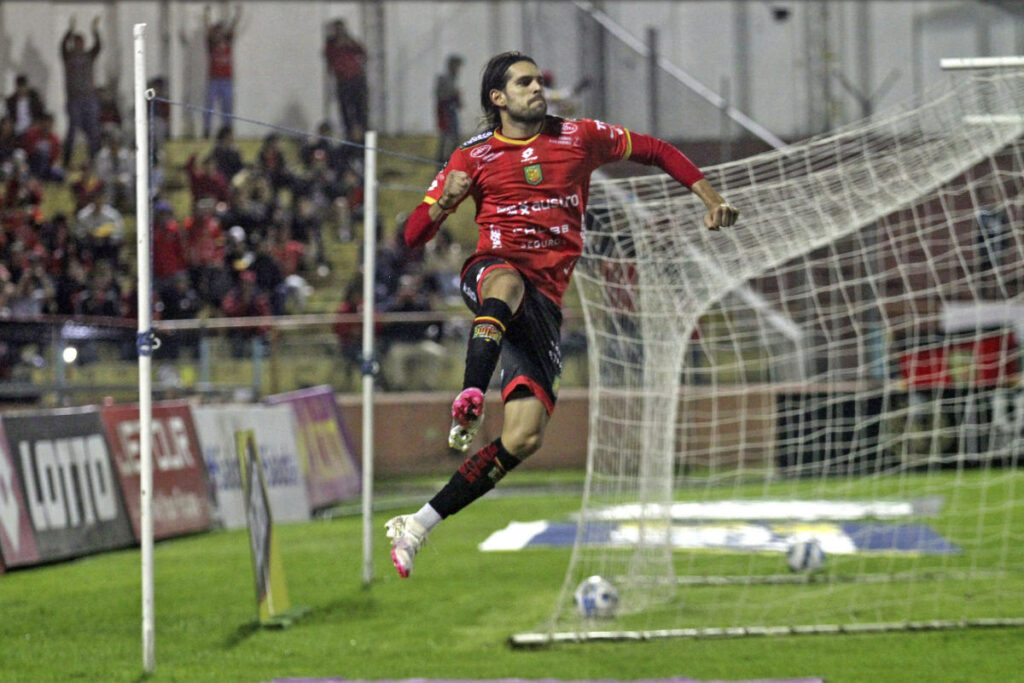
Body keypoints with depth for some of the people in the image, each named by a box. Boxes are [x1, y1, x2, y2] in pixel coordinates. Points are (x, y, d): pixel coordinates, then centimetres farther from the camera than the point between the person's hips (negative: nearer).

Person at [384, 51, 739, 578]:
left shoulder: (579, 137, 13)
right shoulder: (474, 157, 10)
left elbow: (656, 152, 24)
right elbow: (414, 236, 9)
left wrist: (711, 200, 15)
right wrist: (445, 202, -13)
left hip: (545, 300, 2)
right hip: (491, 271, -2)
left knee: (525, 436, -14)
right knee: (508, 283, -43)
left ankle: (418, 526, -8)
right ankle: (469, 401, -57)